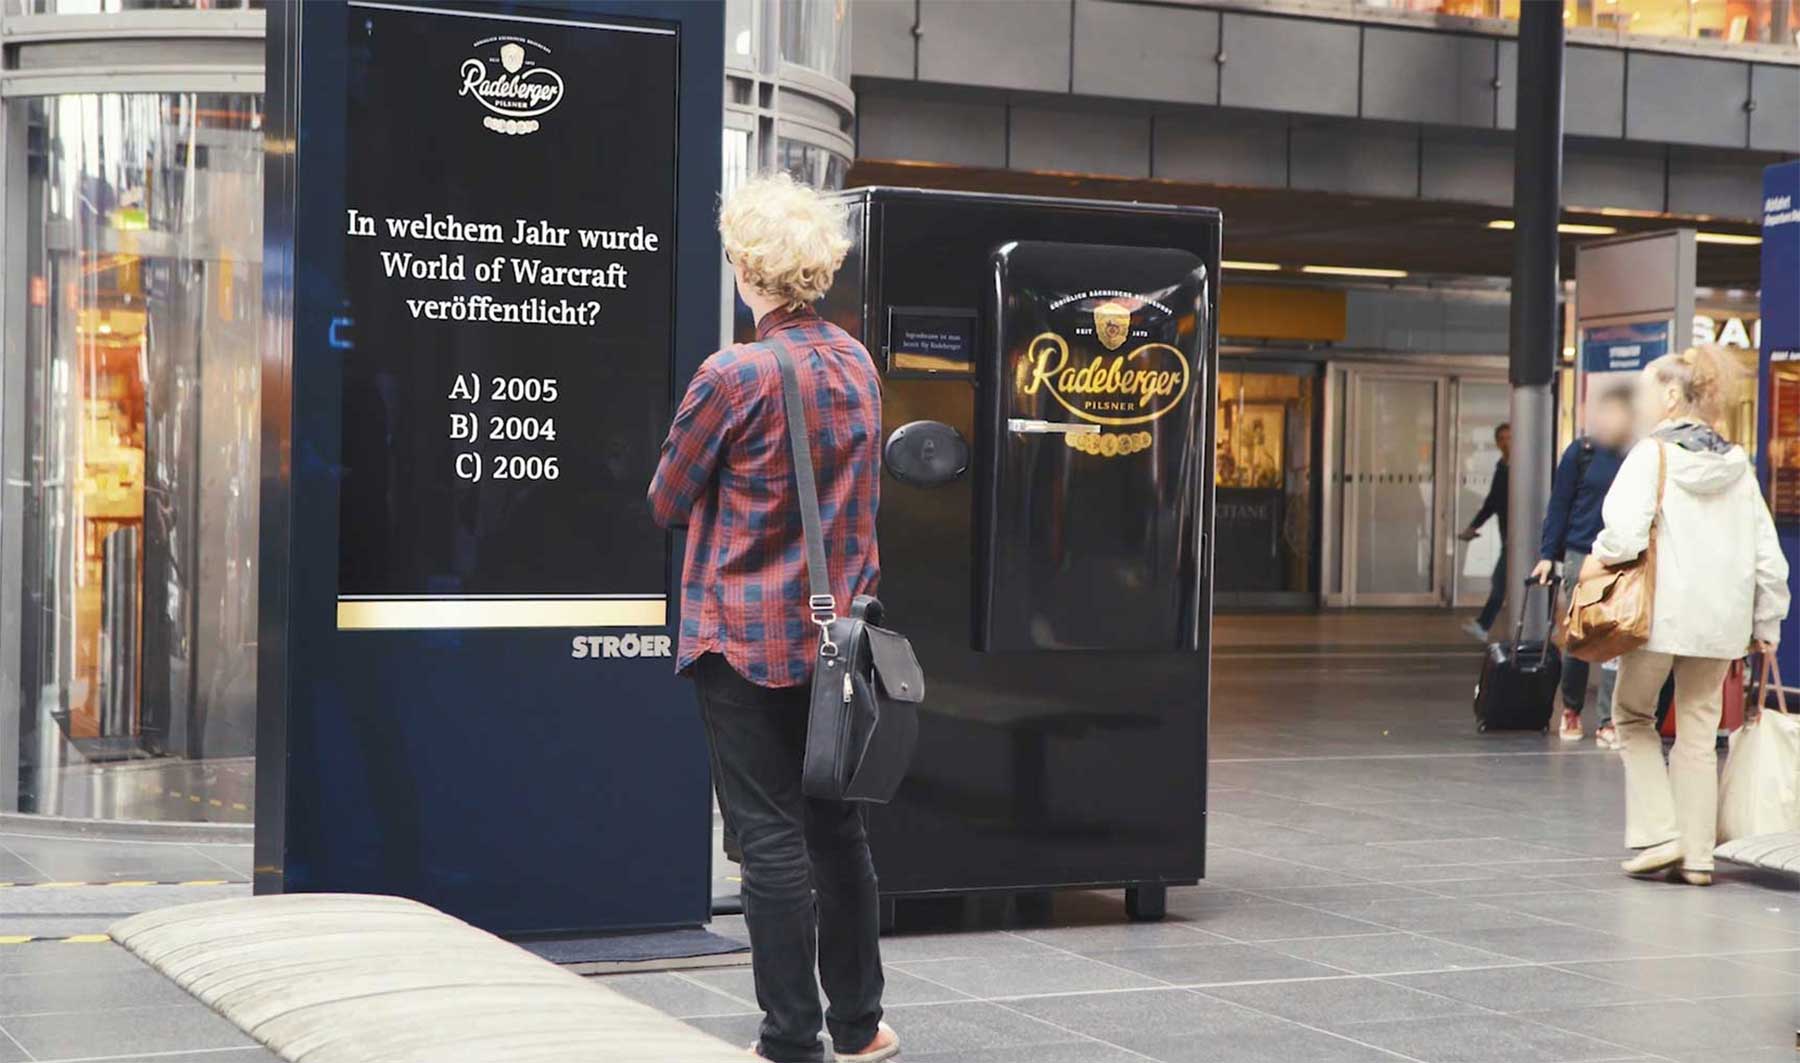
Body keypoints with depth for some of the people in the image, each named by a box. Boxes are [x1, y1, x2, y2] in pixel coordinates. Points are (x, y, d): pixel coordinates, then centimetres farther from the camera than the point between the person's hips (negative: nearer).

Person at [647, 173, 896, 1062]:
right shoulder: (856, 365, 5)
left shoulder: (734, 376, -16)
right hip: (836, 634, 6)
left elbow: (666, 502, -5)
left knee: (771, 837, 0)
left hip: (747, 638, -6)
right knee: (836, 826, 15)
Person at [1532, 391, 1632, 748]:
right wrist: (1547, 554, -2)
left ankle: (1607, 723, 0)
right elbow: (1559, 504, 1)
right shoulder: (1580, 453, -1)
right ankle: (1571, 710, 27)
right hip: (1581, 555, -1)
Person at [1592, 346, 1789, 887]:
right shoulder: (1737, 463, 7)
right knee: (1699, 730, 12)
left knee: (1633, 714, 14)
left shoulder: (1652, 455, -9)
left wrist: (1600, 556, -2)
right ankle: (1697, 855, 13)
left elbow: (1626, 531, -24)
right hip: (1723, 619, 5)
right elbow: (1768, 554, 8)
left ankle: (1658, 832, 4)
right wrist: (1767, 624, 15)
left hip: (1661, 614, -5)